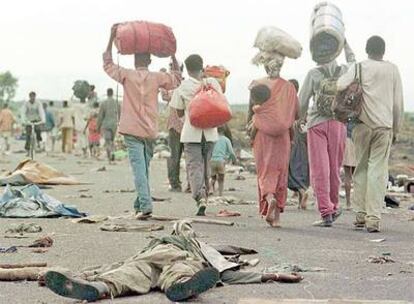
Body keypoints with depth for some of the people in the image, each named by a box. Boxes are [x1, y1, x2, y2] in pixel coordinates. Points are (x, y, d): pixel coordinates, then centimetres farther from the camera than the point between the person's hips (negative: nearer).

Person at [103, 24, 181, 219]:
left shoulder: (127, 75, -4)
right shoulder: (157, 78, 1)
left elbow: (107, 64, 11)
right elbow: (177, 78, 19)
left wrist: (112, 38, 14)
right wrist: (172, 55, 23)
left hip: (132, 131, -3)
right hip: (150, 130, 3)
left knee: (139, 168, -10)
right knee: (144, 168, 14)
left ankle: (145, 205, -24)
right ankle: (140, 205, 22)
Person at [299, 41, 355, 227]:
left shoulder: (313, 74, -4)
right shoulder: (344, 72, 3)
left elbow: (302, 100, -1)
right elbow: (353, 62, 27)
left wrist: (301, 118, 18)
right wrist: (345, 43, 37)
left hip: (316, 123, -3)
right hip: (338, 123, 3)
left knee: (319, 169, -2)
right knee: (334, 168, 13)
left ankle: (326, 212, -7)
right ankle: (334, 207, 25)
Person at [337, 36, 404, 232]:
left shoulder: (360, 67, -1)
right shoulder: (393, 70, 6)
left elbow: (340, 86, -15)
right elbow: (398, 103, 8)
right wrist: (396, 129, 16)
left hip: (363, 124, 0)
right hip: (385, 126, 1)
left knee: (361, 169, 11)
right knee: (378, 171, -1)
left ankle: (361, 214, 13)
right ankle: (373, 219, -7)